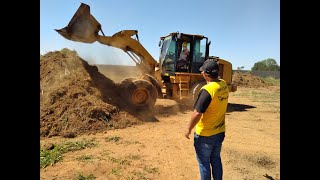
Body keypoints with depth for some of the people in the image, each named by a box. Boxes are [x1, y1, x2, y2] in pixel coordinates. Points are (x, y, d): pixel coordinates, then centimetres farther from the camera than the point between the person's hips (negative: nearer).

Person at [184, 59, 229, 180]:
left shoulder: (207, 90, -27)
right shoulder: (224, 85, -4)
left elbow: (197, 113, -27)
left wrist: (188, 129, -12)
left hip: (205, 134, -7)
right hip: (219, 132, 7)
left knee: (204, 162, 13)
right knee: (216, 160, 23)